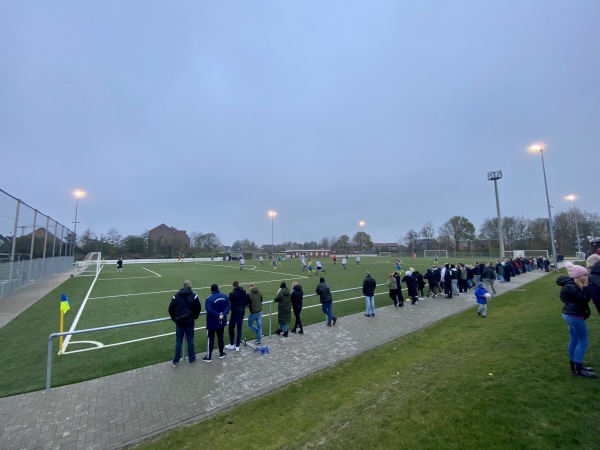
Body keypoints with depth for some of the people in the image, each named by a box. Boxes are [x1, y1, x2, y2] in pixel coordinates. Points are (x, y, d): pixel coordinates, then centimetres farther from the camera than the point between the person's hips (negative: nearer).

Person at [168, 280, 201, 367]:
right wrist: (194, 316, 9)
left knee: (178, 341, 11)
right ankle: (191, 359, 21)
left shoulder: (176, 295, -2)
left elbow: (171, 309, -1)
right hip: (189, 322, -2)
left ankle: (176, 361, 18)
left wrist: (174, 318, 13)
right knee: (190, 340, 10)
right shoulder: (193, 295, -9)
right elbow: (198, 308, -8)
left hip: (179, 322, 2)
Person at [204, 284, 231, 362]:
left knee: (211, 339, 7)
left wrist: (217, 315, -24)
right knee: (220, 337, 17)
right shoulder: (224, 296, -2)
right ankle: (221, 354, 30)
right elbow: (229, 305, -11)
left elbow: (209, 310, -30)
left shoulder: (209, 299, -17)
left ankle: (209, 357, 16)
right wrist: (223, 314, -18)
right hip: (221, 322, 5)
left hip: (212, 323, -4)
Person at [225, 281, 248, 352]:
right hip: (242, 313, 5)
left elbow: (230, 304, -10)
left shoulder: (232, 293, -15)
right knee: (239, 330, 10)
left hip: (235, 313, -5)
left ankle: (232, 345, 22)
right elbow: (246, 302, 2)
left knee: (231, 328, 13)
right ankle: (237, 346, 17)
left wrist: (232, 308, 10)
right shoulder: (244, 292, 0)